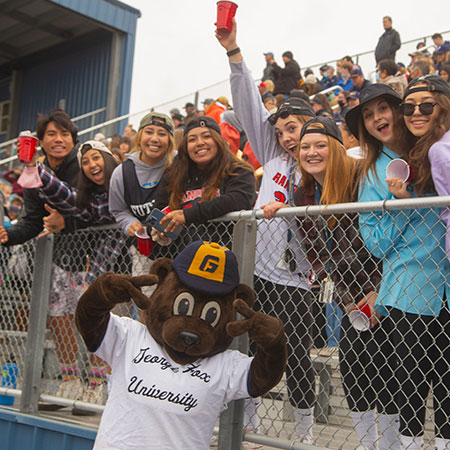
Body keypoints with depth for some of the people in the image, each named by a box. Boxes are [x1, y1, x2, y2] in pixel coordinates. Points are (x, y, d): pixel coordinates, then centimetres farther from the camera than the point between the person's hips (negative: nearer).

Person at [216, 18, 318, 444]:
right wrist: (234, 52, 6)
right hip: (253, 269, 4)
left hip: (292, 277, -3)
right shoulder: (274, 157, 13)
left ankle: (305, 432, 18)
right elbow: (250, 107, 11)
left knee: (296, 354, 3)